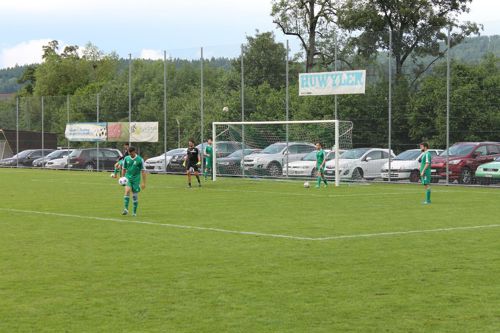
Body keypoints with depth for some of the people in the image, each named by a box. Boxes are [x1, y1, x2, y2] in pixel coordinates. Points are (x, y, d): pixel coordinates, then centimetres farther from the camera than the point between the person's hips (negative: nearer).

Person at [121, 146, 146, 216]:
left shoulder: (140, 159, -6)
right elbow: (123, 169, 15)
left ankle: (134, 212, 16)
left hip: (136, 179, -1)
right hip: (128, 178, 1)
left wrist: (143, 183, -6)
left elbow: (143, 171, -4)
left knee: (135, 195, 2)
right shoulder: (126, 158, 3)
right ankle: (126, 209, -27)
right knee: (127, 190, -23)